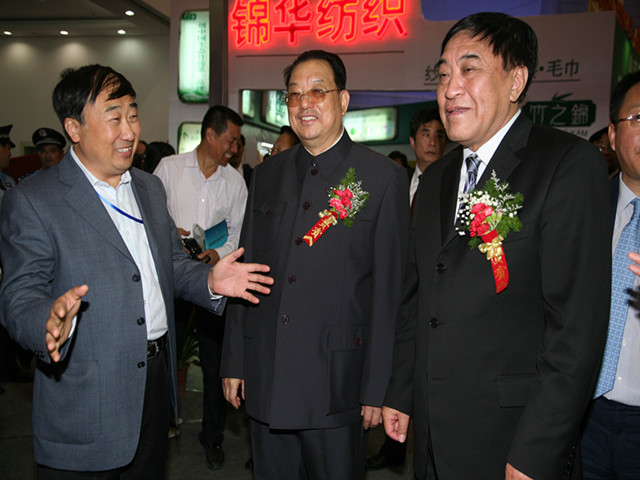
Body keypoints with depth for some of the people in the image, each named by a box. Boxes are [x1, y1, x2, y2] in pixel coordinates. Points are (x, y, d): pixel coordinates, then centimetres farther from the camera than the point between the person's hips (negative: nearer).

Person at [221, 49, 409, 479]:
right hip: (264, 379, 4)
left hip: (335, 385, -4)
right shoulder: (267, 173, 9)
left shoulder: (384, 178, -6)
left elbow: (390, 291, -8)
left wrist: (378, 388, -9)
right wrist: (234, 361, 8)